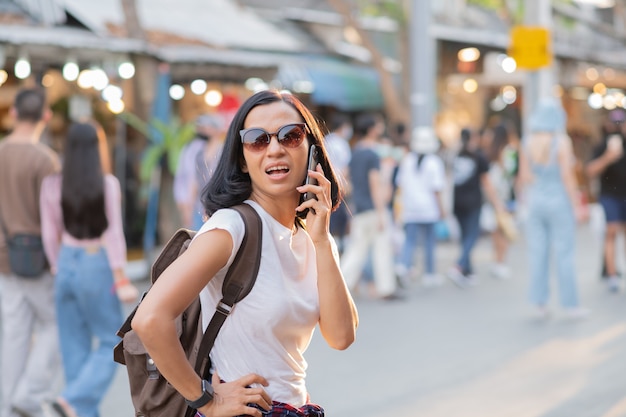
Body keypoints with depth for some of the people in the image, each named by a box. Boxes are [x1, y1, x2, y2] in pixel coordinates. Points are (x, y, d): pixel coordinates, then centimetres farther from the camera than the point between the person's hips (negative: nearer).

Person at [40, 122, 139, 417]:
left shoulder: (52, 184, -2)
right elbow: (112, 233, -13)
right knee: (111, 343, 9)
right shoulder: (107, 184, -12)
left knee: (75, 346, 12)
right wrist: (121, 280, -8)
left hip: (66, 264, 4)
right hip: (97, 266, -4)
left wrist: (56, 269, 14)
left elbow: (50, 232, 2)